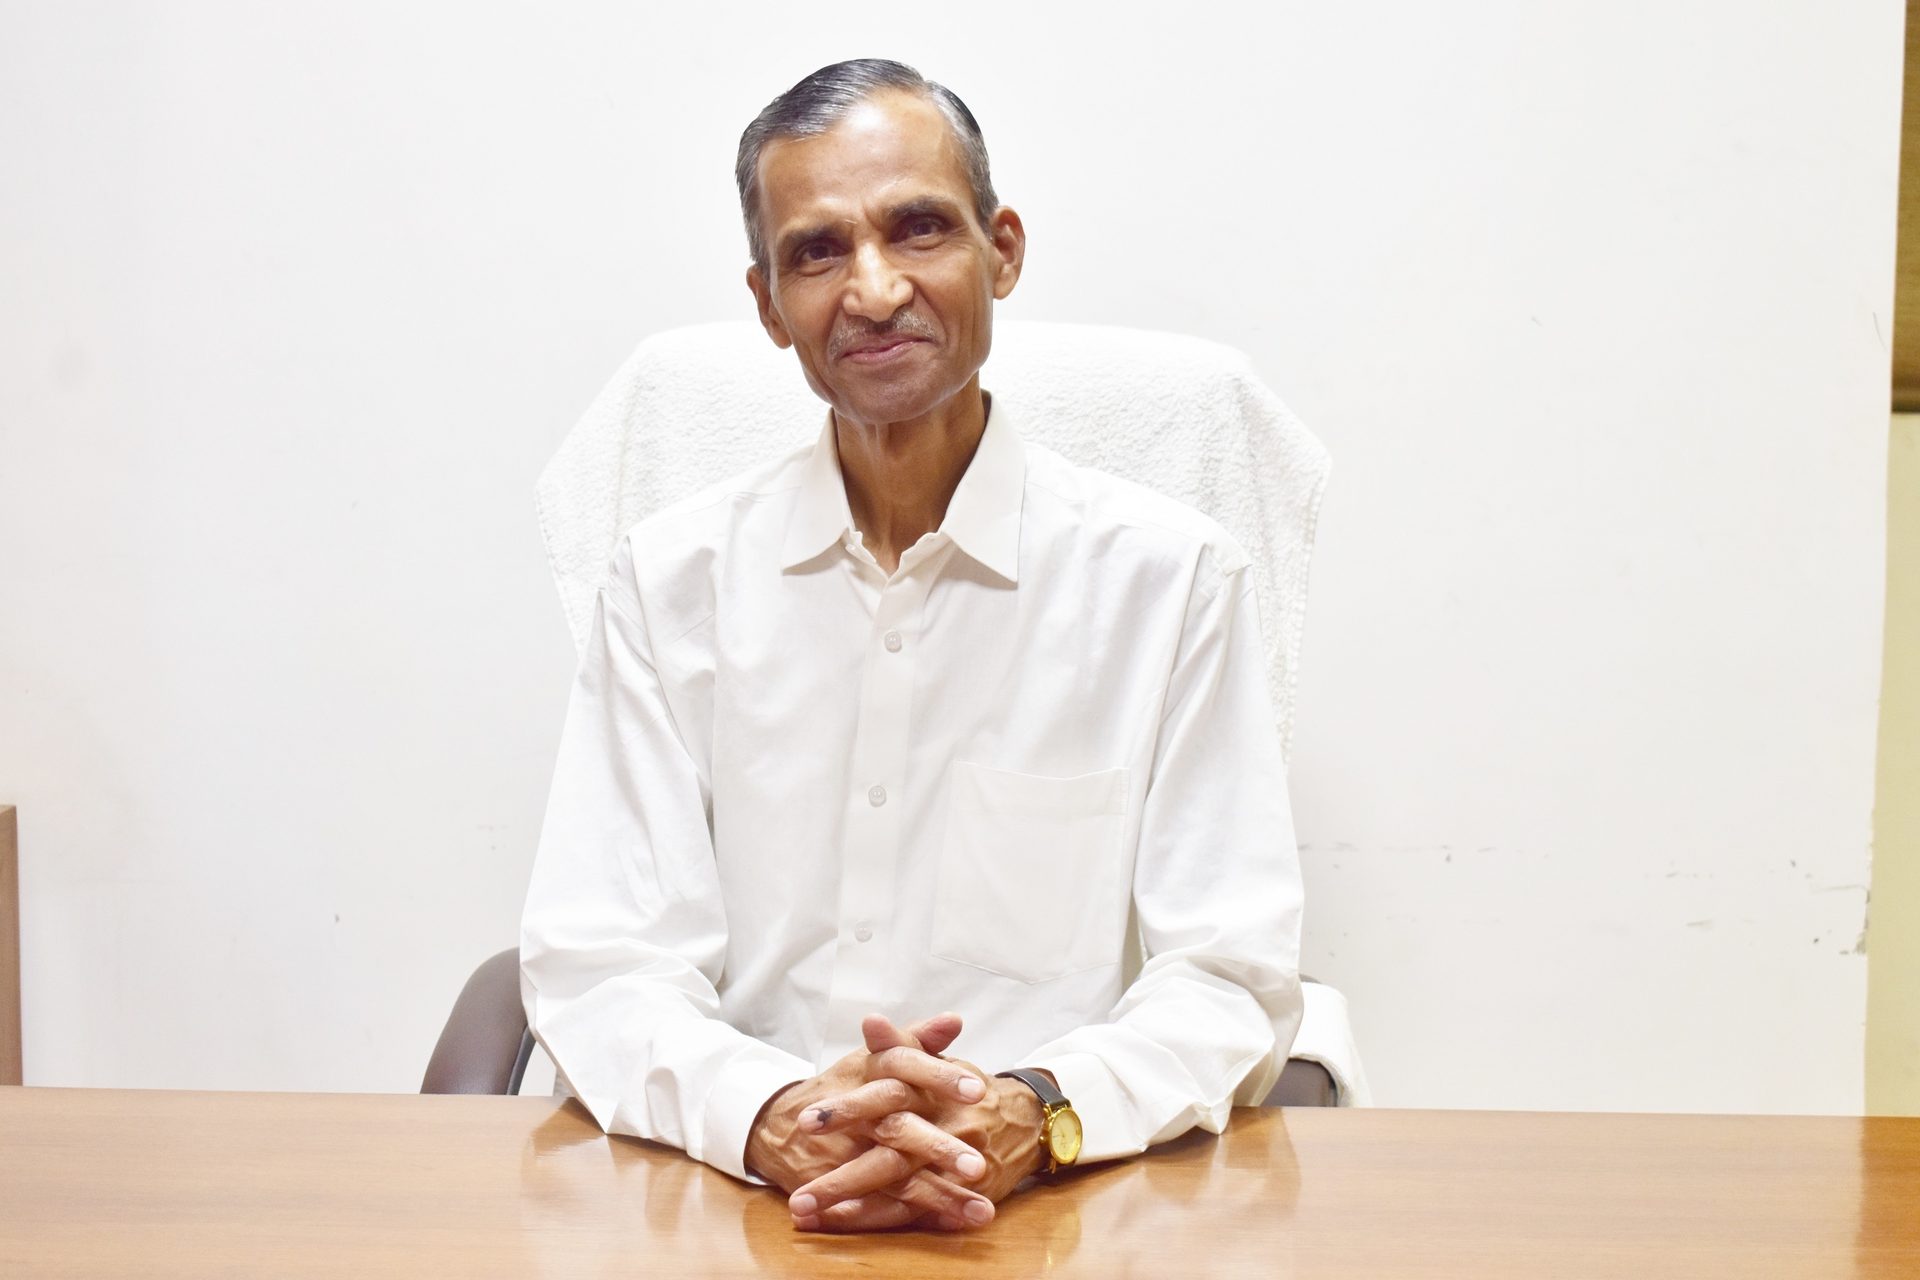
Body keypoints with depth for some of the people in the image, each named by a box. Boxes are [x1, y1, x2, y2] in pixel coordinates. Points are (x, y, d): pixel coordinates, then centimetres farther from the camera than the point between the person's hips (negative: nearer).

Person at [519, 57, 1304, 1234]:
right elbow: (598, 967, 0)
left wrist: (1039, 1116, -20)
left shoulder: (1173, 575, 0)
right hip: (744, 1218, 0)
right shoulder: (672, 580, 5)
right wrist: (771, 1118, -20)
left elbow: (1232, 979, -1)